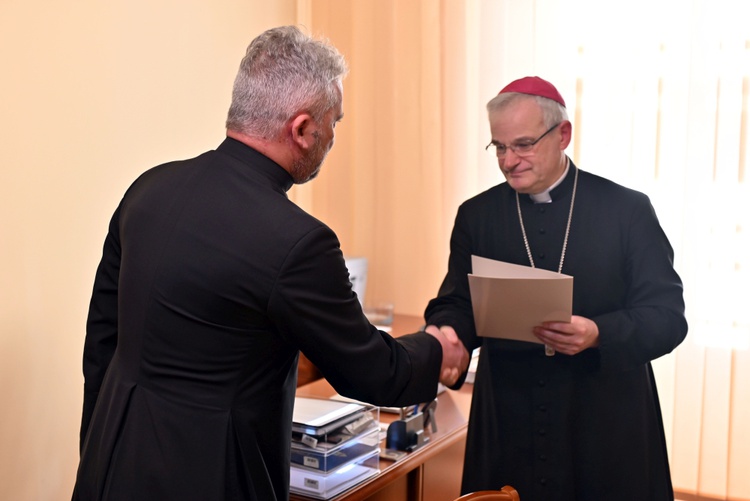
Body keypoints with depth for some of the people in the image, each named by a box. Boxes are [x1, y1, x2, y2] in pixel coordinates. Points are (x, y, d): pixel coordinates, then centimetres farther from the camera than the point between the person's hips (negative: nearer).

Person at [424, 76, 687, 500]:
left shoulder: (628, 209, -3)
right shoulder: (476, 215, 4)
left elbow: (668, 315, -6)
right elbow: (457, 305, 1)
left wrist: (598, 334, -24)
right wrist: (445, 332, -23)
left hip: (608, 432, -1)